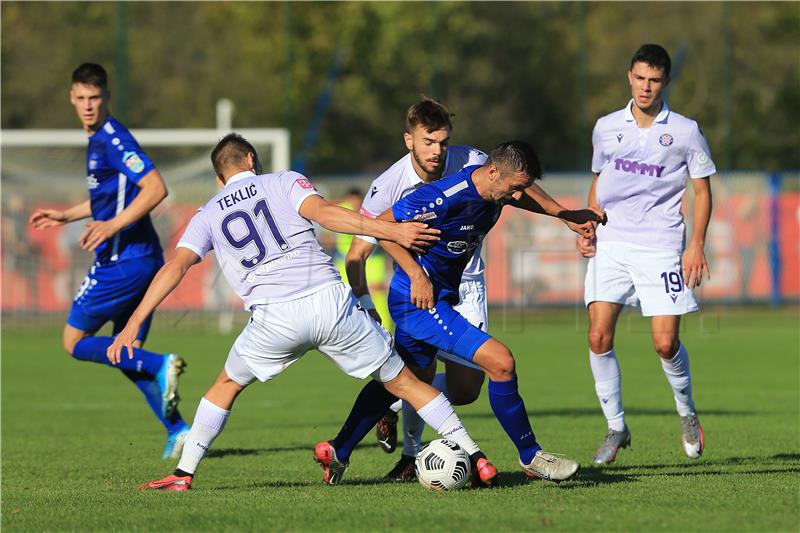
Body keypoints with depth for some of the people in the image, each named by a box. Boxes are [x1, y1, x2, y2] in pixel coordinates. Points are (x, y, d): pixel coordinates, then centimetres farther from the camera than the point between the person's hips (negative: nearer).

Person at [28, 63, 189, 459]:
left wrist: (113, 226, -28)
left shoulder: (113, 139, -14)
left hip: (123, 261, -10)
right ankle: (177, 430, 8)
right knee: (126, 355, 14)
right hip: (143, 261, 10)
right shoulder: (98, 140, 16)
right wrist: (66, 215, 32)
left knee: (75, 342, 1)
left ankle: (160, 365, -12)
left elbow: (156, 188, -24)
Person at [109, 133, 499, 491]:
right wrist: (391, 231, -10)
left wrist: (133, 325, 3)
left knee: (228, 384, 27)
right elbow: (323, 213, -5)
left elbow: (175, 266, 7)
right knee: (402, 381, 10)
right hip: (330, 299, -1)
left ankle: (183, 474, 22)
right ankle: (476, 458, 7)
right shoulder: (283, 182, 14)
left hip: (274, 320, 1)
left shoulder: (208, 215, 19)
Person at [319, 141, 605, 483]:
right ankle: (531, 458, -4)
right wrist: (417, 275, -23)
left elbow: (526, 192, 25)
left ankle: (337, 453, 33)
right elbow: (383, 225, -20)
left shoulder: (494, 189, -1)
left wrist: (566, 214, 17)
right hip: (420, 300, -10)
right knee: (500, 362, -16)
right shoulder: (445, 197, -27)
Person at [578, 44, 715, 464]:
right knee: (598, 337, -11)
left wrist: (697, 245, -6)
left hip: (661, 247, -2)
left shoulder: (685, 131, 1)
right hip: (610, 244, 2)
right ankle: (616, 428, 3)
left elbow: (702, 191, 6)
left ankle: (687, 413, 21)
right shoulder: (606, 128, 8)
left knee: (665, 343, -8)